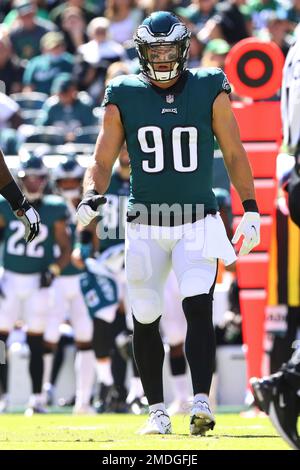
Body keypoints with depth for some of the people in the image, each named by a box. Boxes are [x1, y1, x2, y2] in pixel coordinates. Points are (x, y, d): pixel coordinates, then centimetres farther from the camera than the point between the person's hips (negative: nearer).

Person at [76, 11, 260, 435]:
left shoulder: (210, 91, 0)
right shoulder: (124, 97, 1)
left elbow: (234, 153, 6)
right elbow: (102, 162, 3)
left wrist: (250, 209, 0)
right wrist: (92, 196, -17)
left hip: (198, 224, -1)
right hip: (145, 224, 2)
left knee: (199, 307, -18)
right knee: (145, 319, 3)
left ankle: (201, 402, -23)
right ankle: (157, 411, 15)